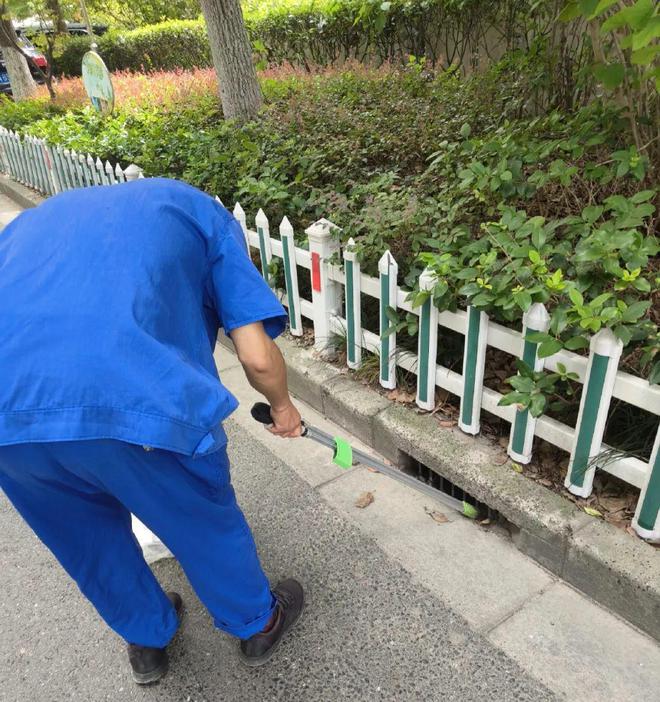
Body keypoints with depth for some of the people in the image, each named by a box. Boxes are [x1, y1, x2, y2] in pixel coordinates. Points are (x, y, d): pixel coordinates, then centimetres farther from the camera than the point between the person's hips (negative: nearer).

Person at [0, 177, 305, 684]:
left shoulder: (44, 212, 33)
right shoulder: (203, 212, 20)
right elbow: (258, 357, 10)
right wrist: (282, 406, 32)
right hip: (131, 401, -4)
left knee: (89, 536, 32)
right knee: (206, 524, 24)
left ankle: (148, 640, 56)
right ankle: (258, 625, 51)